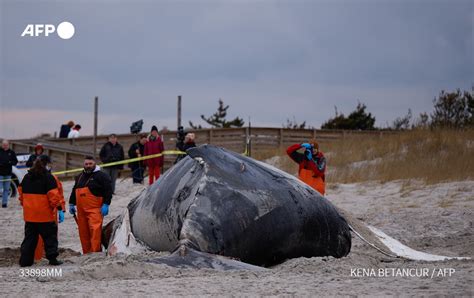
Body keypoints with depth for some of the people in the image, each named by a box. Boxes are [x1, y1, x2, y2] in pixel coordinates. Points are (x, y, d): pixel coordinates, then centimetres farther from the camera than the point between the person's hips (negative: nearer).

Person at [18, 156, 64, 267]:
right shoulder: (48, 177, -8)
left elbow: (21, 192, 17)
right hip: (45, 214, -5)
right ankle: (52, 258, 1)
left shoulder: (27, 177, 10)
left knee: (29, 237, 11)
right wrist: (59, 209, -9)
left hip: (29, 214, 5)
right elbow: (54, 195, -13)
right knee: (50, 235, 5)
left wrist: (24, 204, 28)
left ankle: (25, 260, 9)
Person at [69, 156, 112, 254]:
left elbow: (108, 191, -5)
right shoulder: (79, 177, 21)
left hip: (95, 209, -7)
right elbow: (74, 191, 31)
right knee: (83, 232, 5)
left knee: (95, 230, -19)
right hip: (81, 210, 7)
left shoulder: (101, 176, -1)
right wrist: (71, 204, 25)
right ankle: (86, 253, 12)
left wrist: (105, 205, -12)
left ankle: (95, 252, -22)